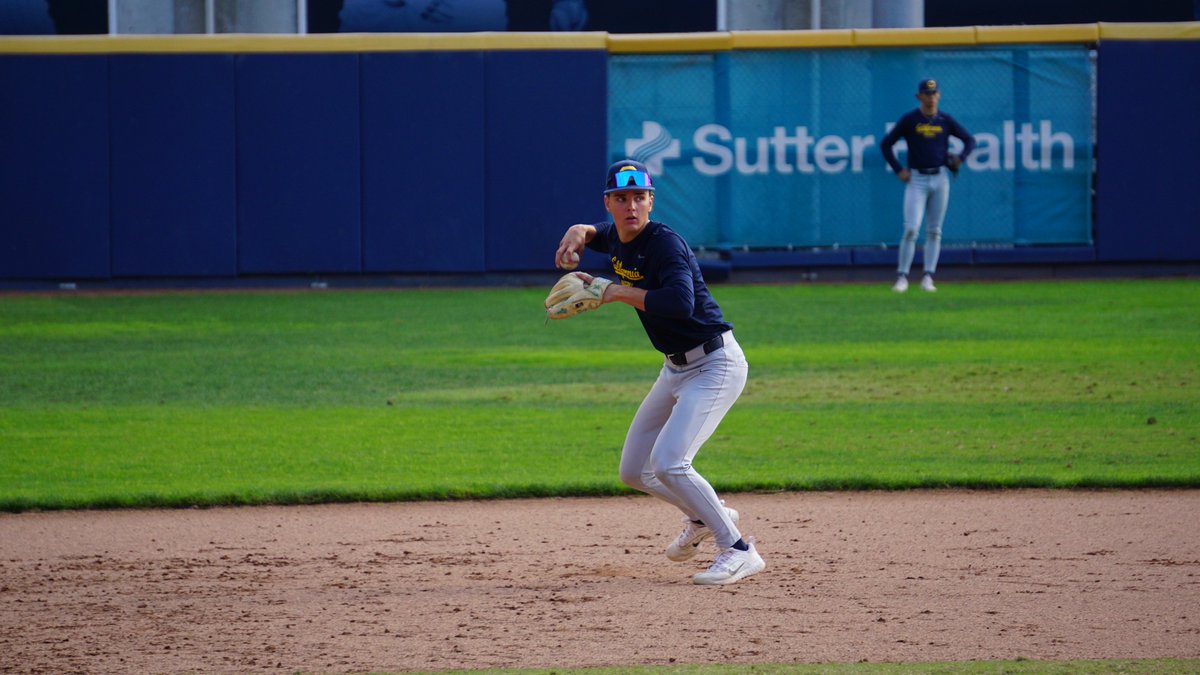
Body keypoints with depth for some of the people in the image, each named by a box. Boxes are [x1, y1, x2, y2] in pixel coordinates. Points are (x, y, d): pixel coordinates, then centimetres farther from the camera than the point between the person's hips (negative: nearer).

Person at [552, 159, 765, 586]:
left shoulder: (664, 243, -23)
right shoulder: (617, 238, 3)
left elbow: (681, 303, -40)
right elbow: (594, 233, 28)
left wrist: (614, 292, -31)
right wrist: (577, 234, 3)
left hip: (715, 365, -9)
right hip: (676, 369, 9)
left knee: (668, 463, -24)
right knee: (634, 472, 13)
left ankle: (739, 552, -15)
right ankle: (703, 517, 37)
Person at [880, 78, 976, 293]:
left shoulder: (945, 120, 5)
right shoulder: (909, 120, -1)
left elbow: (970, 140, 13)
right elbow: (885, 144, 3)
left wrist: (960, 158, -5)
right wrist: (898, 170, -4)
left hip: (940, 178, 3)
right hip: (916, 179, -3)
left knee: (934, 231, 4)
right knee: (911, 229, -12)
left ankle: (928, 277, 7)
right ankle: (902, 277, -8)